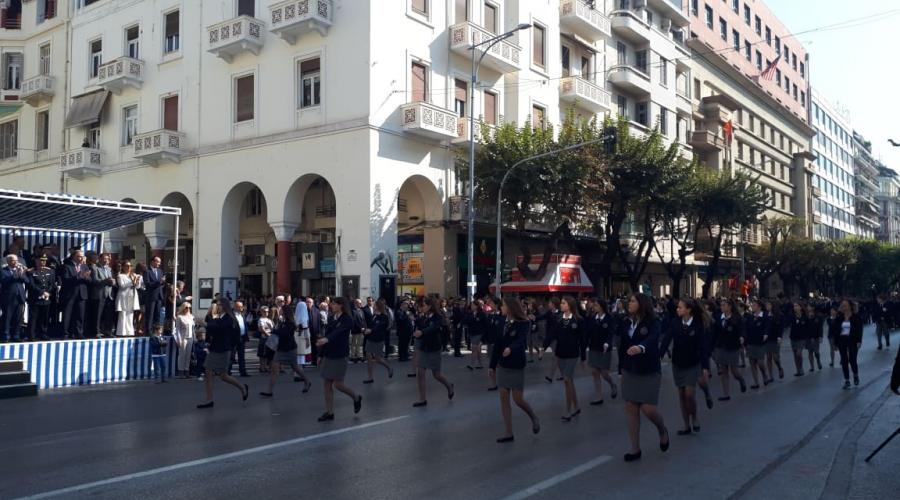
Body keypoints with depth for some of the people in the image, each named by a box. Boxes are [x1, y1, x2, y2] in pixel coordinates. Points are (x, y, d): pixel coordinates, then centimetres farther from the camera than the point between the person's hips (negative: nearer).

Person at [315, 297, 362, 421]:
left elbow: (338, 332, -30)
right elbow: (326, 334, 12)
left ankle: (356, 398, 21)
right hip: (328, 355, 7)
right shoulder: (332, 318, 9)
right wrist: (321, 355, 13)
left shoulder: (347, 320, -12)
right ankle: (329, 412, 13)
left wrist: (326, 339, -49)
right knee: (326, 384, 5)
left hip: (340, 355, -7)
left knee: (338, 384, -5)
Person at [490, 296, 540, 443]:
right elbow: (497, 345, 7)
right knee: (503, 399, 4)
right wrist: (493, 365, 8)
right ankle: (509, 433, 12)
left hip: (516, 367, -6)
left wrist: (511, 349, -50)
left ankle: (534, 418, 28)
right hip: (502, 366, 6)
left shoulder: (524, 324, -13)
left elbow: (521, 341, -30)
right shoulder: (503, 324, 3)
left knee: (518, 399, -2)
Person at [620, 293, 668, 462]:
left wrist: (640, 347, -52)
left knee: (648, 408, -9)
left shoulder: (653, 323, -11)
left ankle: (662, 431, 26)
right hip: (629, 371, 5)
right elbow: (623, 345, 5)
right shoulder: (627, 323, 4)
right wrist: (622, 368, 5)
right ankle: (635, 449, 14)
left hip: (649, 372, -5)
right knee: (631, 409, 4)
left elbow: (651, 340, -31)